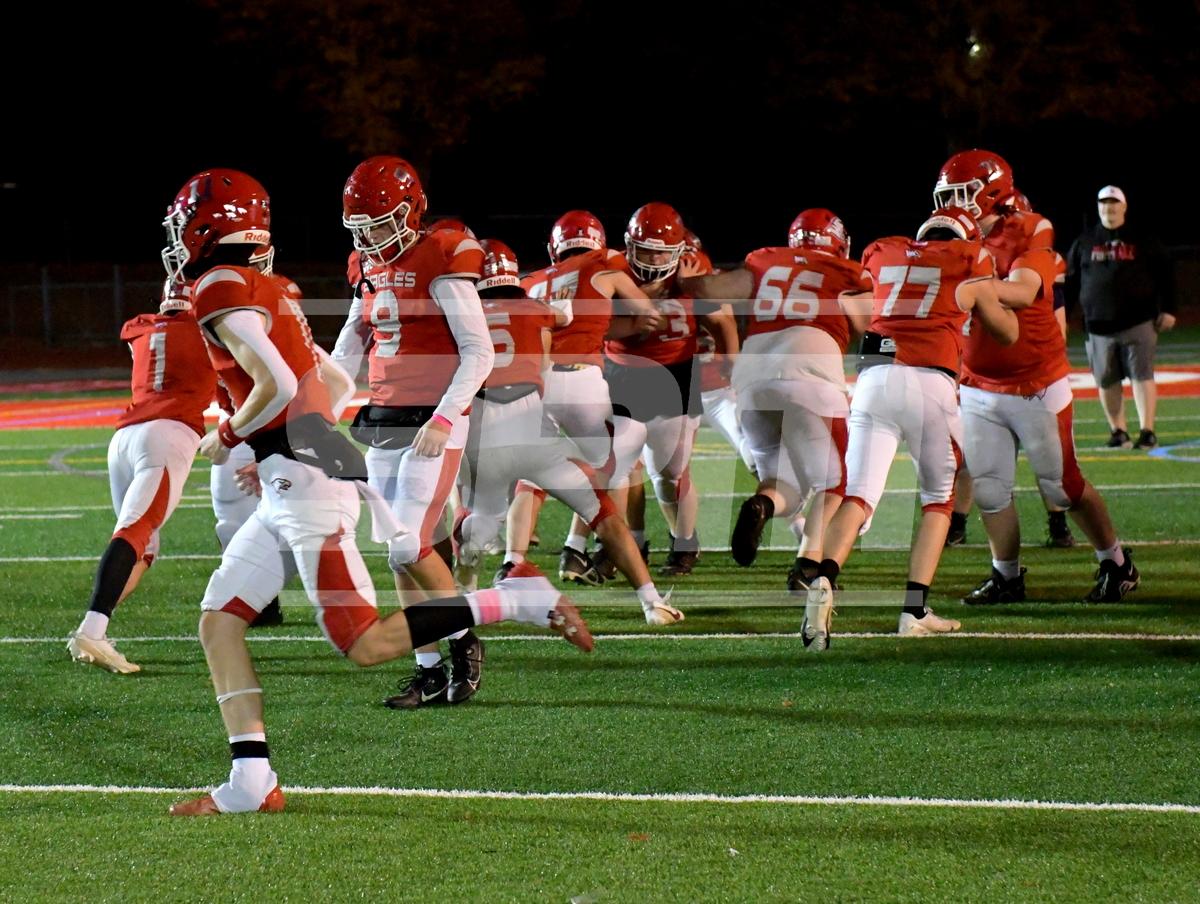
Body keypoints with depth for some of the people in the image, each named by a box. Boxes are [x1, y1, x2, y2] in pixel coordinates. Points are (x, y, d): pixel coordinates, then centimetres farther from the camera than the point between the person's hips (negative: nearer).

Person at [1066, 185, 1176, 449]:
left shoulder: (1142, 239, 5)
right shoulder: (1084, 243, 10)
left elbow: (1163, 275, 5)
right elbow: (1070, 282, 13)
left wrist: (1167, 309, -2)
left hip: (1138, 322, -2)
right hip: (1099, 326, 2)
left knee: (1142, 376, -5)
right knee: (1107, 381, 4)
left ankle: (1147, 430, -4)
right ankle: (1118, 431, 14)